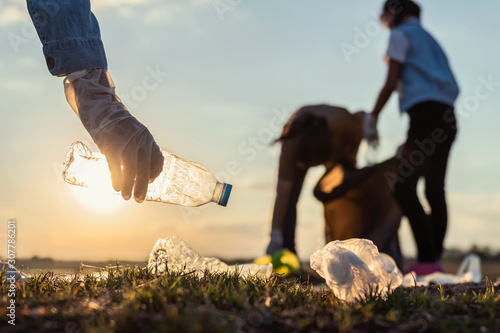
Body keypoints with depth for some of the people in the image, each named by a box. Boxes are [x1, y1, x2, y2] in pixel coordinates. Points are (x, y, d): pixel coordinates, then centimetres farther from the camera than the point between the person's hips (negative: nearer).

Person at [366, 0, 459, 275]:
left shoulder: (401, 34, 6)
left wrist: (372, 119, -1)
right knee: (435, 191, 8)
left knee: (404, 188, -13)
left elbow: (391, 82, -6)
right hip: (447, 117, 9)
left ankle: (427, 260, -20)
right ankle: (435, 261, 8)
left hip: (425, 114, -9)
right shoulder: (430, 41, 30)